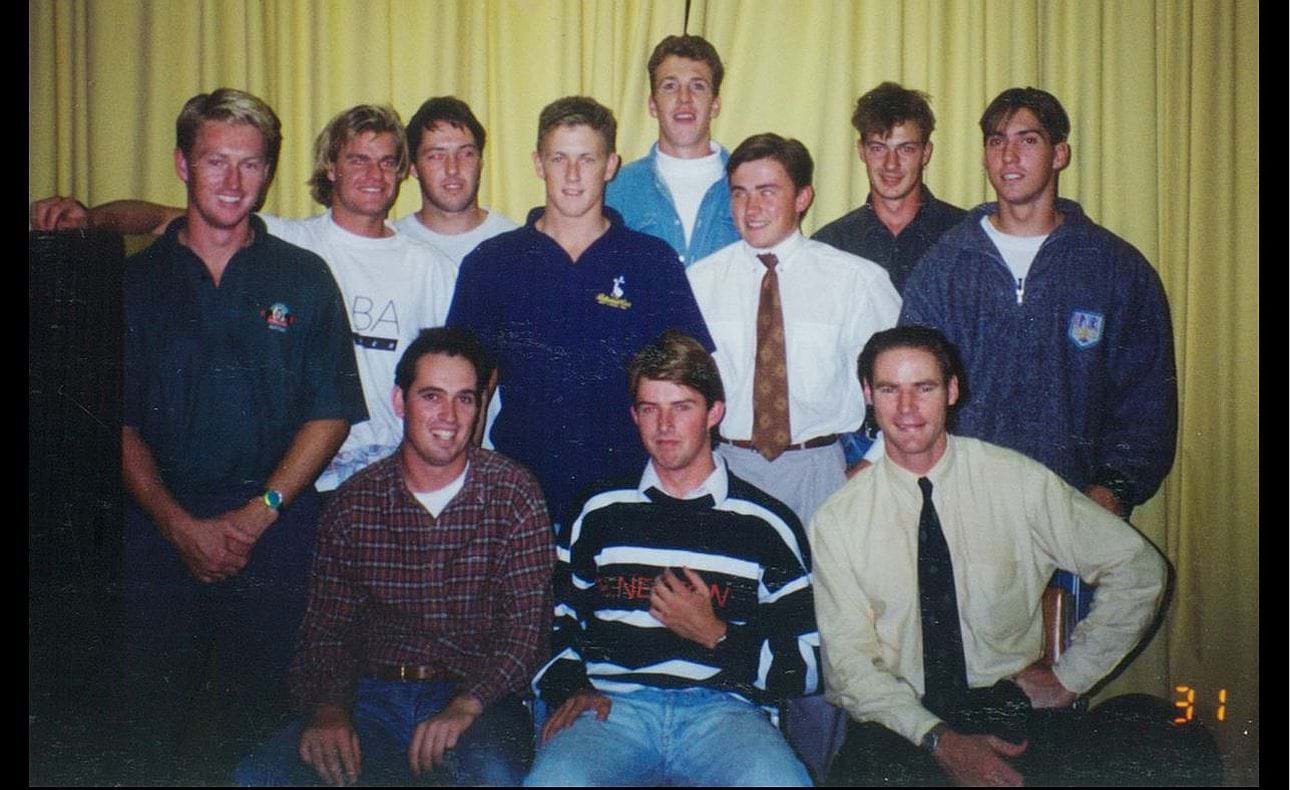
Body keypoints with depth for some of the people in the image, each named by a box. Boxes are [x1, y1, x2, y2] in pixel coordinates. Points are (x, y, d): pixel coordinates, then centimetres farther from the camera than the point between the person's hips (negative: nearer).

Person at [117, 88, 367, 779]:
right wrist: (180, 522, -7)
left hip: (274, 532, -1)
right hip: (160, 531, 1)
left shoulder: (303, 279, 6)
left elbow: (330, 414, 2)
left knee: (258, 718, 2)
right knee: (149, 721, 4)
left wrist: (258, 513, -7)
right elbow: (117, 422, 4)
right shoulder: (136, 280, 8)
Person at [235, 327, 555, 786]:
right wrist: (328, 708, -12)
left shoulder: (512, 493, -2)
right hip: (375, 696, 3)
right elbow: (326, 627, 7)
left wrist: (465, 706, -22)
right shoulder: (355, 500, 6)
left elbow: (527, 624, -7)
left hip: (478, 694, -2)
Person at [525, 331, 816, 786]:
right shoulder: (600, 513, 17)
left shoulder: (768, 525, 11)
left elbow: (804, 667, 9)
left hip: (722, 710, 0)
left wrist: (717, 636, -4)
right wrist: (570, 688, 2)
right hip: (614, 703, 0)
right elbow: (553, 620, 20)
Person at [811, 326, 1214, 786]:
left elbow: (1137, 568, 5)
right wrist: (940, 740, -18)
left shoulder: (1019, 481, 0)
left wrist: (1069, 676, 0)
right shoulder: (837, 521, -1)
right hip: (903, 727, -2)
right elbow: (850, 661, -5)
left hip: (1013, 708, 2)